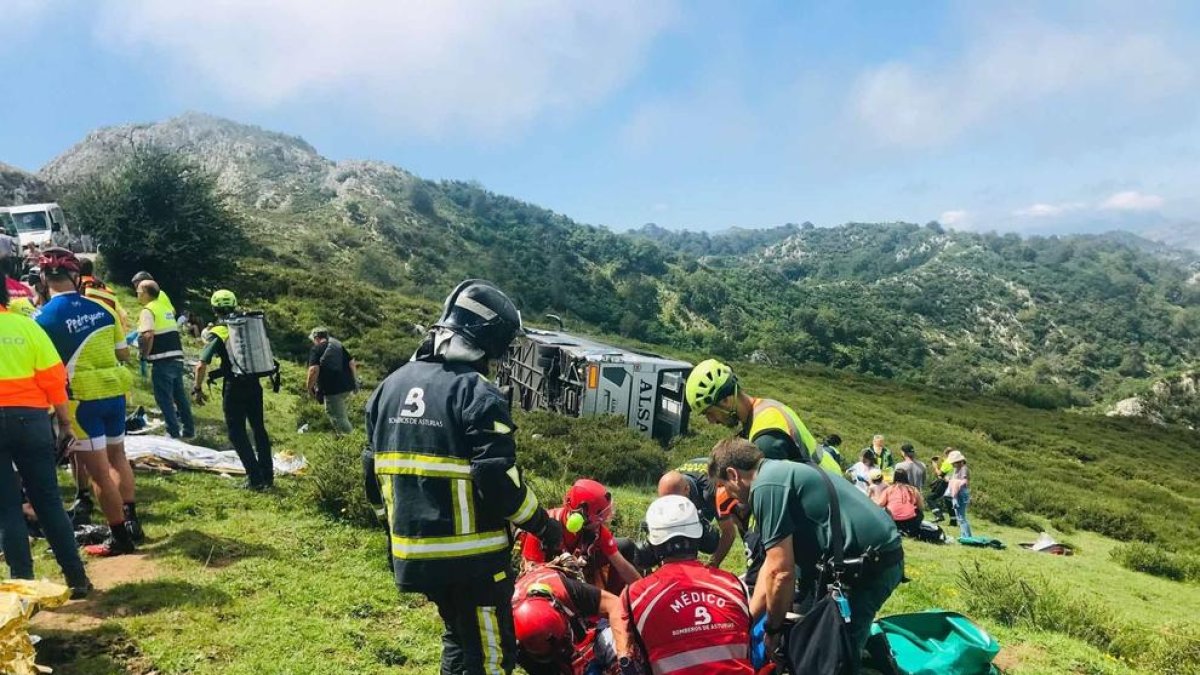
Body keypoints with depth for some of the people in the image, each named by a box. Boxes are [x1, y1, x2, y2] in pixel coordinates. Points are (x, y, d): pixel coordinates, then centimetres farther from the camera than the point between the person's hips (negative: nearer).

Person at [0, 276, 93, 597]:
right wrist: (65, 422, 4)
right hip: (31, 418, 2)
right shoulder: (28, 326, 2)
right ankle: (77, 578, 11)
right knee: (48, 502, 9)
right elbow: (53, 380, -1)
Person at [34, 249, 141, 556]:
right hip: (114, 391, 5)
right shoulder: (102, 309, 2)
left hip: (82, 398, -5)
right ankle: (132, 521, 27)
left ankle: (120, 537, 9)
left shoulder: (44, 318, -10)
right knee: (117, 456, 23)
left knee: (98, 472, 2)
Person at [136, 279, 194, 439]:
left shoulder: (148, 310, -9)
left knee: (164, 398, 0)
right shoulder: (165, 304, 13)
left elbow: (148, 335, -24)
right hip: (177, 357, 8)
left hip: (162, 361, -8)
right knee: (179, 395, 16)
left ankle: (173, 432, 1)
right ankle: (189, 429, 21)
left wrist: (145, 354, -11)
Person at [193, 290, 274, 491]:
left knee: (237, 433, 5)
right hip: (254, 384, 5)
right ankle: (268, 476, 19)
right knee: (259, 428, 15)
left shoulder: (218, 333, -8)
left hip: (234, 387, -5)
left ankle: (255, 479, 0)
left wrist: (197, 388, -1)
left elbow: (201, 366, -13)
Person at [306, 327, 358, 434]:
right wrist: (355, 381, 19)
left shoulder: (316, 349, -4)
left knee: (338, 418, 0)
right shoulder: (339, 345, 13)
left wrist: (309, 387, -6)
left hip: (332, 389, -7)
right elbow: (352, 363, 11)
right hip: (347, 386, 7)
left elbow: (314, 370, -17)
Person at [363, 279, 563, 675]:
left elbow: (374, 473, 12)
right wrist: (544, 526, -6)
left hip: (413, 553, 8)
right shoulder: (478, 395, -18)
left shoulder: (390, 386, 6)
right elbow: (501, 483, -22)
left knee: (459, 638, 27)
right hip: (471, 557, -8)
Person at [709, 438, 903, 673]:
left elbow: (780, 572, -16)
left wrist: (773, 629, 0)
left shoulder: (767, 486, -15)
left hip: (867, 564, -10)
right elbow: (772, 565, 20)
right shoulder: (781, 471, 16)